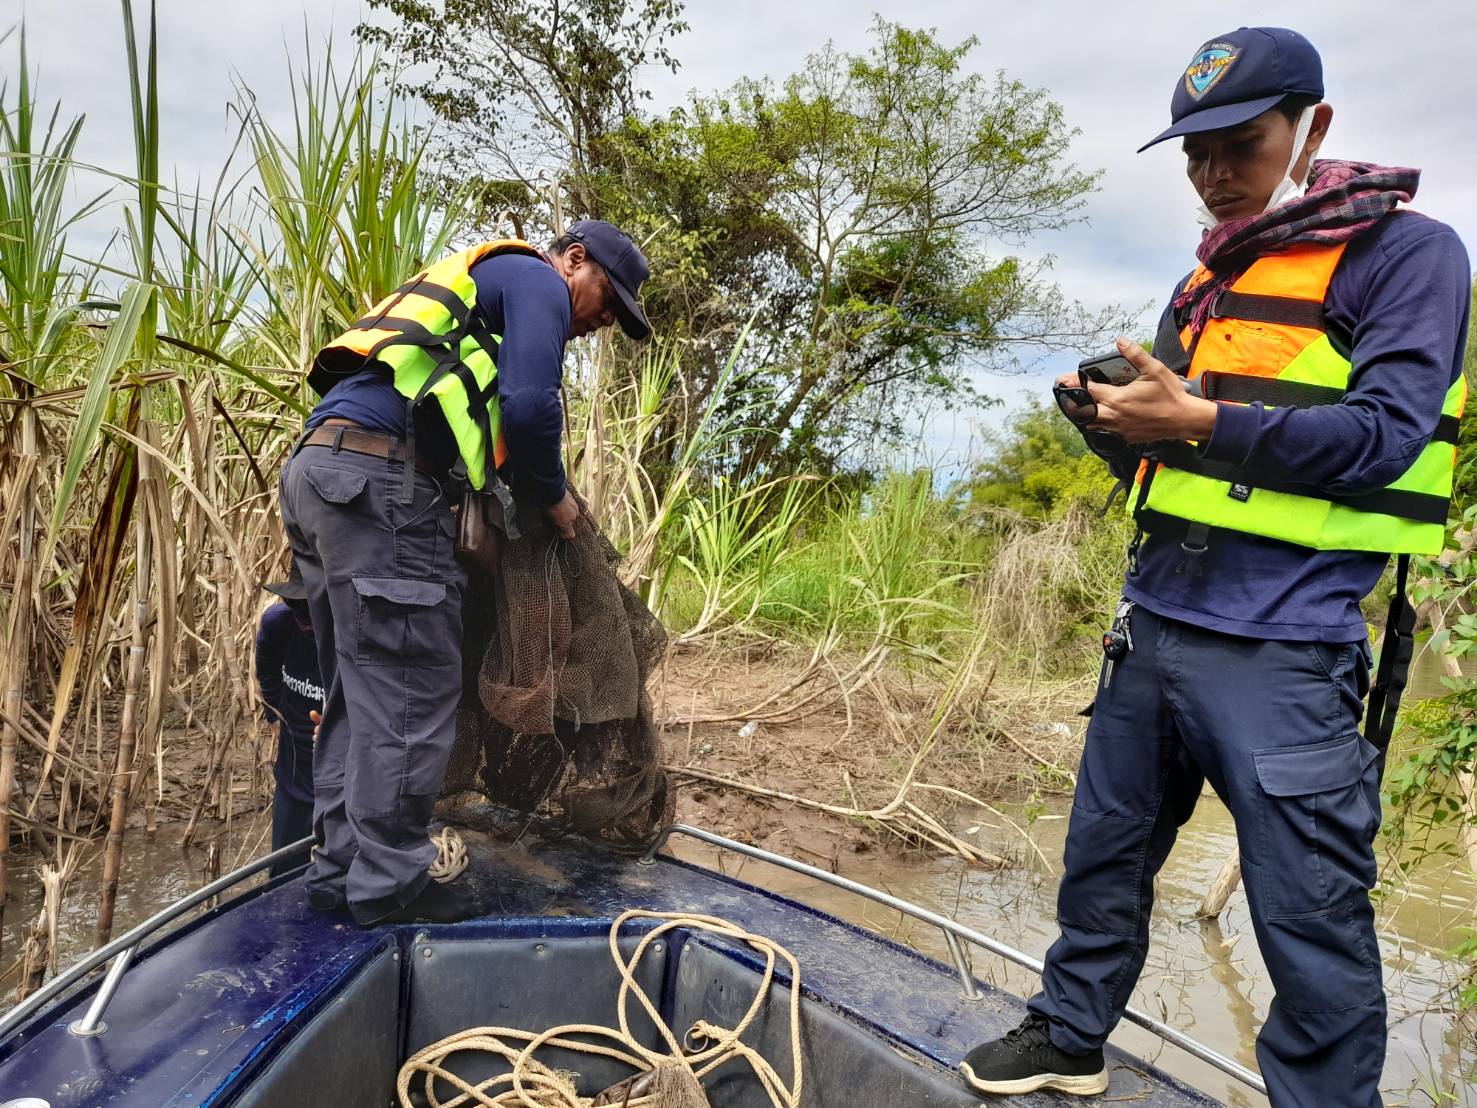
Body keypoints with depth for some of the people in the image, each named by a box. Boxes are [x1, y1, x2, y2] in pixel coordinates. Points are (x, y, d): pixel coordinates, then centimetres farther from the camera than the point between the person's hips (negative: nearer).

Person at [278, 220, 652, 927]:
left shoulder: (478, 287, 35)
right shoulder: (536, 280, 6)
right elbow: (530, 406, -11)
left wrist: (528, 493, 20)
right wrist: (553, 498, 4)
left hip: (316, 470, 10)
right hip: (377, 475, -10)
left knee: (358, 694, 12)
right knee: (413, 691, -6)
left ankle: (339, 870, 18)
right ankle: (388, 886, 1)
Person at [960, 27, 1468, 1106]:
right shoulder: (1209, 280, 19)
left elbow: (1383, 437, -13)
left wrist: (1198, 419, -20)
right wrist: (1117, 419, 1)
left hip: (1282, 652, -7)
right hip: (1152, 622, 7)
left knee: (1312, 921, 1)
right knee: (1104, 854, 17)